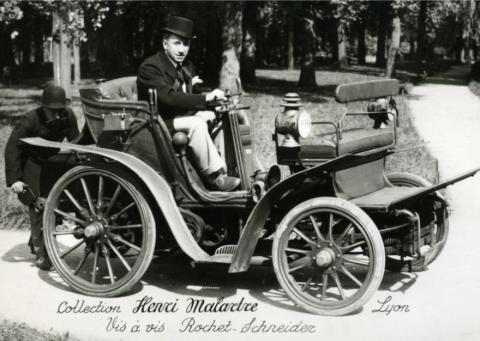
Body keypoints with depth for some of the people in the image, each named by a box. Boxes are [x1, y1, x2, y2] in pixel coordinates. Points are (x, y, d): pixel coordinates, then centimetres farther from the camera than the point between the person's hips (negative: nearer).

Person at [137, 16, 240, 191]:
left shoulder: (187, 67, 10)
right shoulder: (150, 67, -18)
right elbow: (168, 97, -32)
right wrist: (206, 98, -34)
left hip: (179, 116, 9)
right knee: (196, 124, -30)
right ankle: (213, 175, -24)